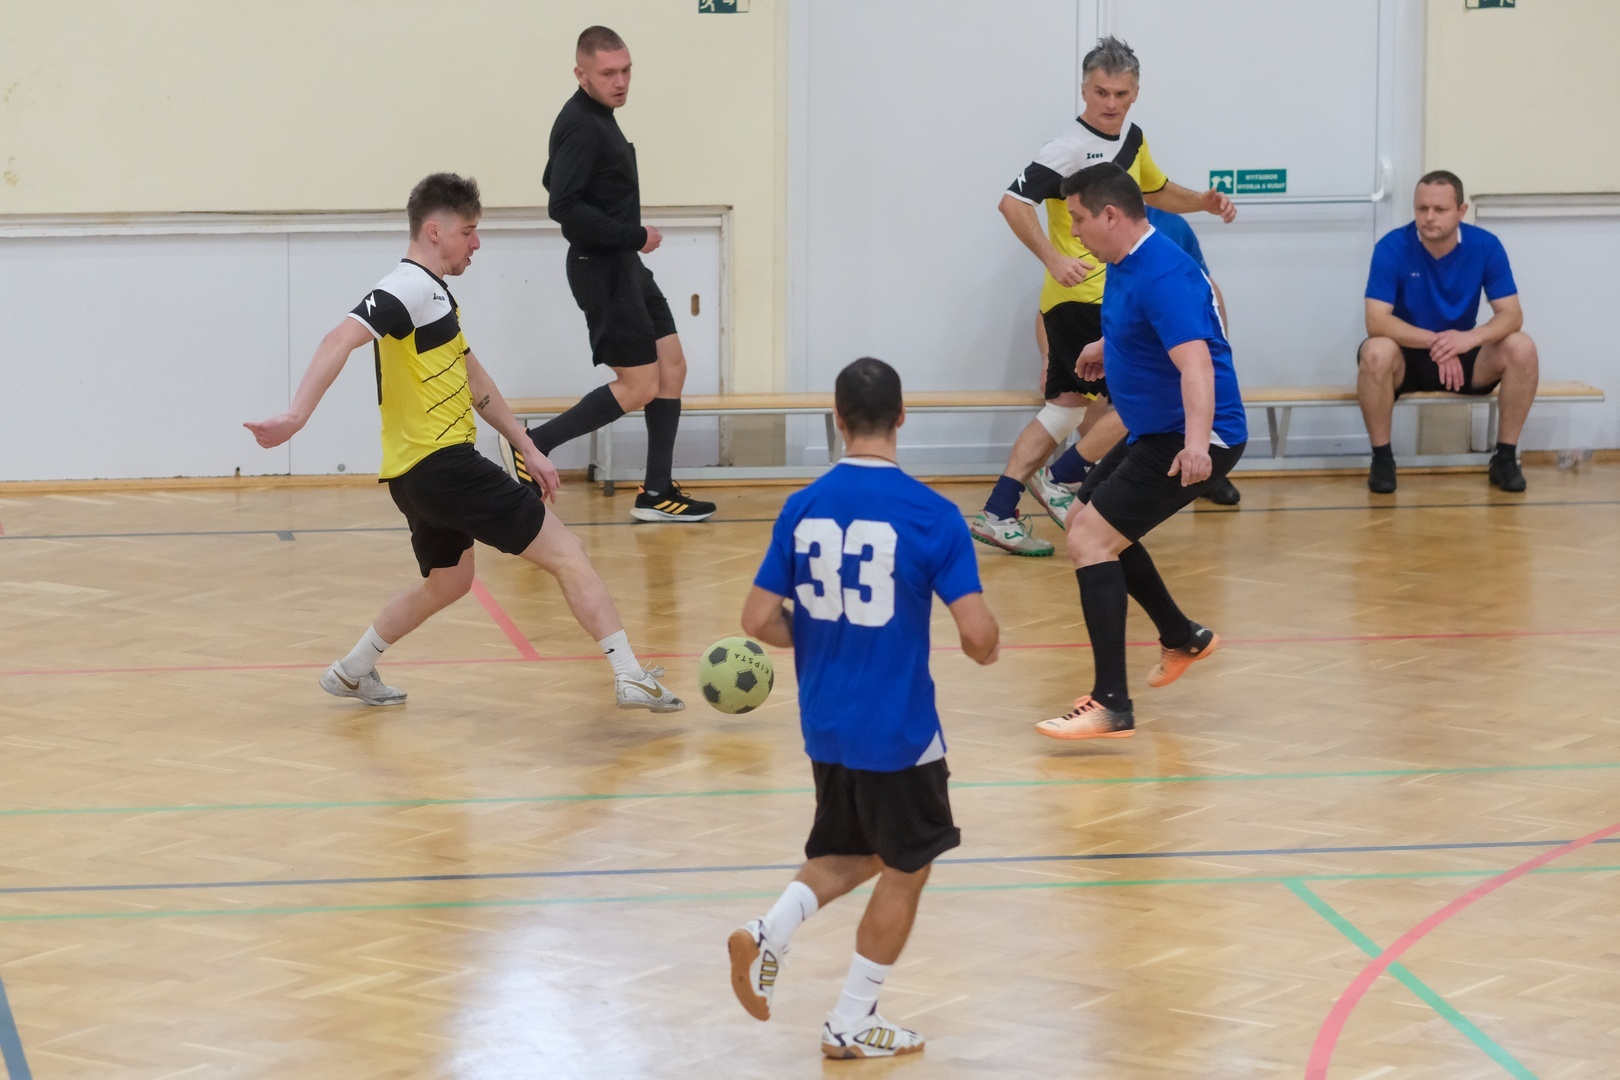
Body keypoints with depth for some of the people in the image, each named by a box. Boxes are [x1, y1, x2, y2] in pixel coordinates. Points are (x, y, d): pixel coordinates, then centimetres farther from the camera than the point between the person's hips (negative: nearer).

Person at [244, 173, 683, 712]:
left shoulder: (436, 294, 18)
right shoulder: (410, 288, -14)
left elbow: (474, 381, 26)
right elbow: (341, 340, -29)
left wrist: (528, 449, 25)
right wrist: (296, 417, -40)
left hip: (424, 472, 10)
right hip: (441, 465, -10)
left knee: (446, 582, 29)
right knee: (565, 552, -8)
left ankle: (351, 671, 35)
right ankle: (631, 677, -12)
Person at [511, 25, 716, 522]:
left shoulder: (596, 118, 11)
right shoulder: (581, 127, -20)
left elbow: (557, 183, 22)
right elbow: (563, 207, -27)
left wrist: (629, 239, 14)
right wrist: (634, 236, -20)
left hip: (625, 265, 10)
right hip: (603, 270, -10)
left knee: (671, 365, 9)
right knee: (639, 386, -7)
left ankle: (657, 493, 12)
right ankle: (535, 444, 2)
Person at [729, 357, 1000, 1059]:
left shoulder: (802, 509, -3)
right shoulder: (932, 516, -15)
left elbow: (759, 620, 0)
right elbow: (979, 633, -17)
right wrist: (985, 651, 6)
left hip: (825, 725, 5)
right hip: (899, 730, -5)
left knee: (851, 855, 25)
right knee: (904, 869, 14)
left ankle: (771, 931, 0)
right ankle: (852, 1023, 19)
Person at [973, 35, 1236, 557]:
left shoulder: (1131, 138, 12)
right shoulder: (1071, 147, -16)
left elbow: (1156, 190, 30)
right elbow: (1013, 202, -24)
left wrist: (1205, 201, 13)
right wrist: (1052, 257, -33)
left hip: (1105, 295, 9)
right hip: (1081, 296, -9)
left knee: (1067, 407, 10)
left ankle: (998, 514, 9)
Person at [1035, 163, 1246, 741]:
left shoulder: (1162, 274, -25)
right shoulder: (1127, 264, 6)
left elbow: (1195, 362, -38)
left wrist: (1197, 440, -51)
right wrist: (1106, 346, 44)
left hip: (1191, 440, -11)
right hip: (1155, 432, 11)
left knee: (1090, 539, -20)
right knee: (1087, 520, 25)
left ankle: (1112, 705, -22)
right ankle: (1182, 638, 41)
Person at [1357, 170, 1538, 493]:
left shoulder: (1486, 246, -12)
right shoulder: (1392, 248, -19)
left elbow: (1512, 315, -14)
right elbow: (1376, 321, -24)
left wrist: (1471, 337, -36)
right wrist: (1435, 341, -37)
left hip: (1462, 358, 2)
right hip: (1407, 358, -2)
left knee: (1521, 348, -24)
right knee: (1376, 352, -36)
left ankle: (1505, 457, -9)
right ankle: (1381, 458, -16)